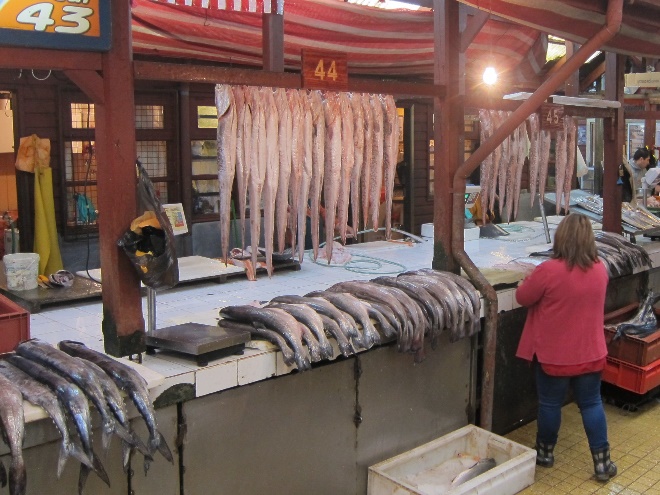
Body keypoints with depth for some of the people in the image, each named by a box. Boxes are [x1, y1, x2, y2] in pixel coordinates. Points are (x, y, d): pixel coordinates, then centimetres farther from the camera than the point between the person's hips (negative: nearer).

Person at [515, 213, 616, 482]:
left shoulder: (549, 271, -23)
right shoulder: (600, 269, -4)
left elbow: (523, 298, -10)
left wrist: (531, 280, 9)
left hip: (554, 355, -4)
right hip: (590, 353, 4)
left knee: (550, 404, 14)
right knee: (591, 403, 16)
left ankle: (545, 452, 32)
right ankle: (602, 462, 22)